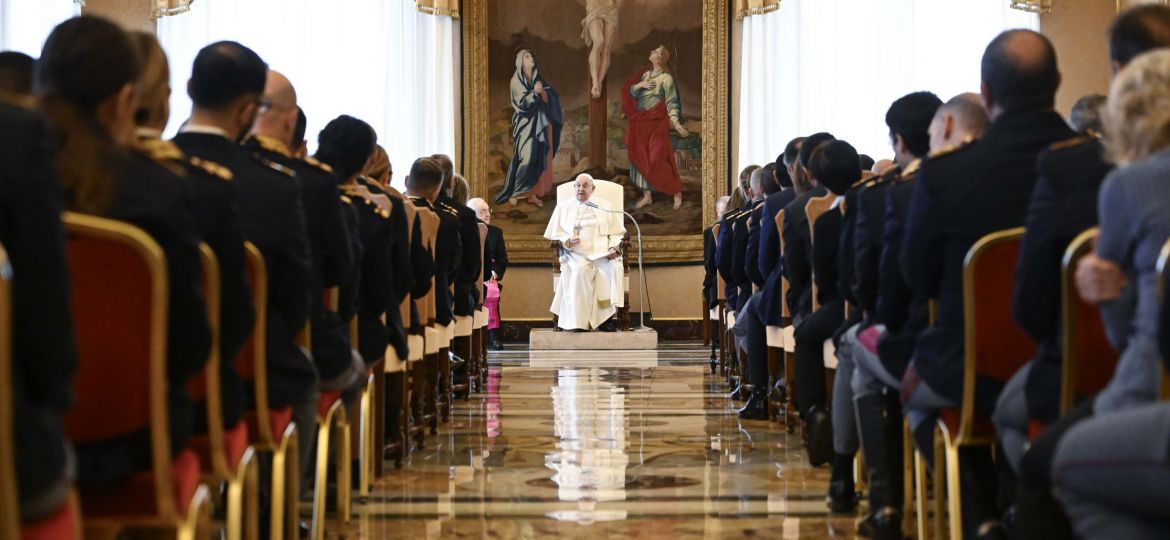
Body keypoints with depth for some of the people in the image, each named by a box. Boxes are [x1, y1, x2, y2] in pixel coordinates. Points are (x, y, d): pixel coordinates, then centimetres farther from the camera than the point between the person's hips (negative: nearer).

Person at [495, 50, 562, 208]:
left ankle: (532, 193, 9)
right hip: (525, 124, -6)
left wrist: (542, 91, -16)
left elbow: (547, 100, 5)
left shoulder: (538, 78, 11)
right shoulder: (516, 80, -7)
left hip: (540, 123, 6)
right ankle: (513, 193, -7)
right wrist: (534, 93, -31)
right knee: (525, 157, -13)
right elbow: (522, 102, -15)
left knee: (540, 159, 3)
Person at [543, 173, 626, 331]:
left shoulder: (605, 206, 18)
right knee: (580, 271, -35)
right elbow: (555, 235, 10)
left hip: (603, 254, 1)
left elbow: (617, 232, 15)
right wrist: (567, 241, -11)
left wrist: (614, 248, -6)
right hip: (576, 255, -1)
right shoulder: (563, 208, 16)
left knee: (612, 269, -33)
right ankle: (578, 322, -37)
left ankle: (607, 317, -31)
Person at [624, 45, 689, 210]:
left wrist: (676, 123, -20)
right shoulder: (646, 75, 11)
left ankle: (677, 192, 6)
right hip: (641, 123, 7)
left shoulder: (666, 78, -8)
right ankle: (647, 195, 16)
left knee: (657, 159, -9)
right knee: (641, 159, 7)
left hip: (657, 124, -7)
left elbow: (672, 103, -10)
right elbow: (630, 92, 12)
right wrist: (639, 85, -8)